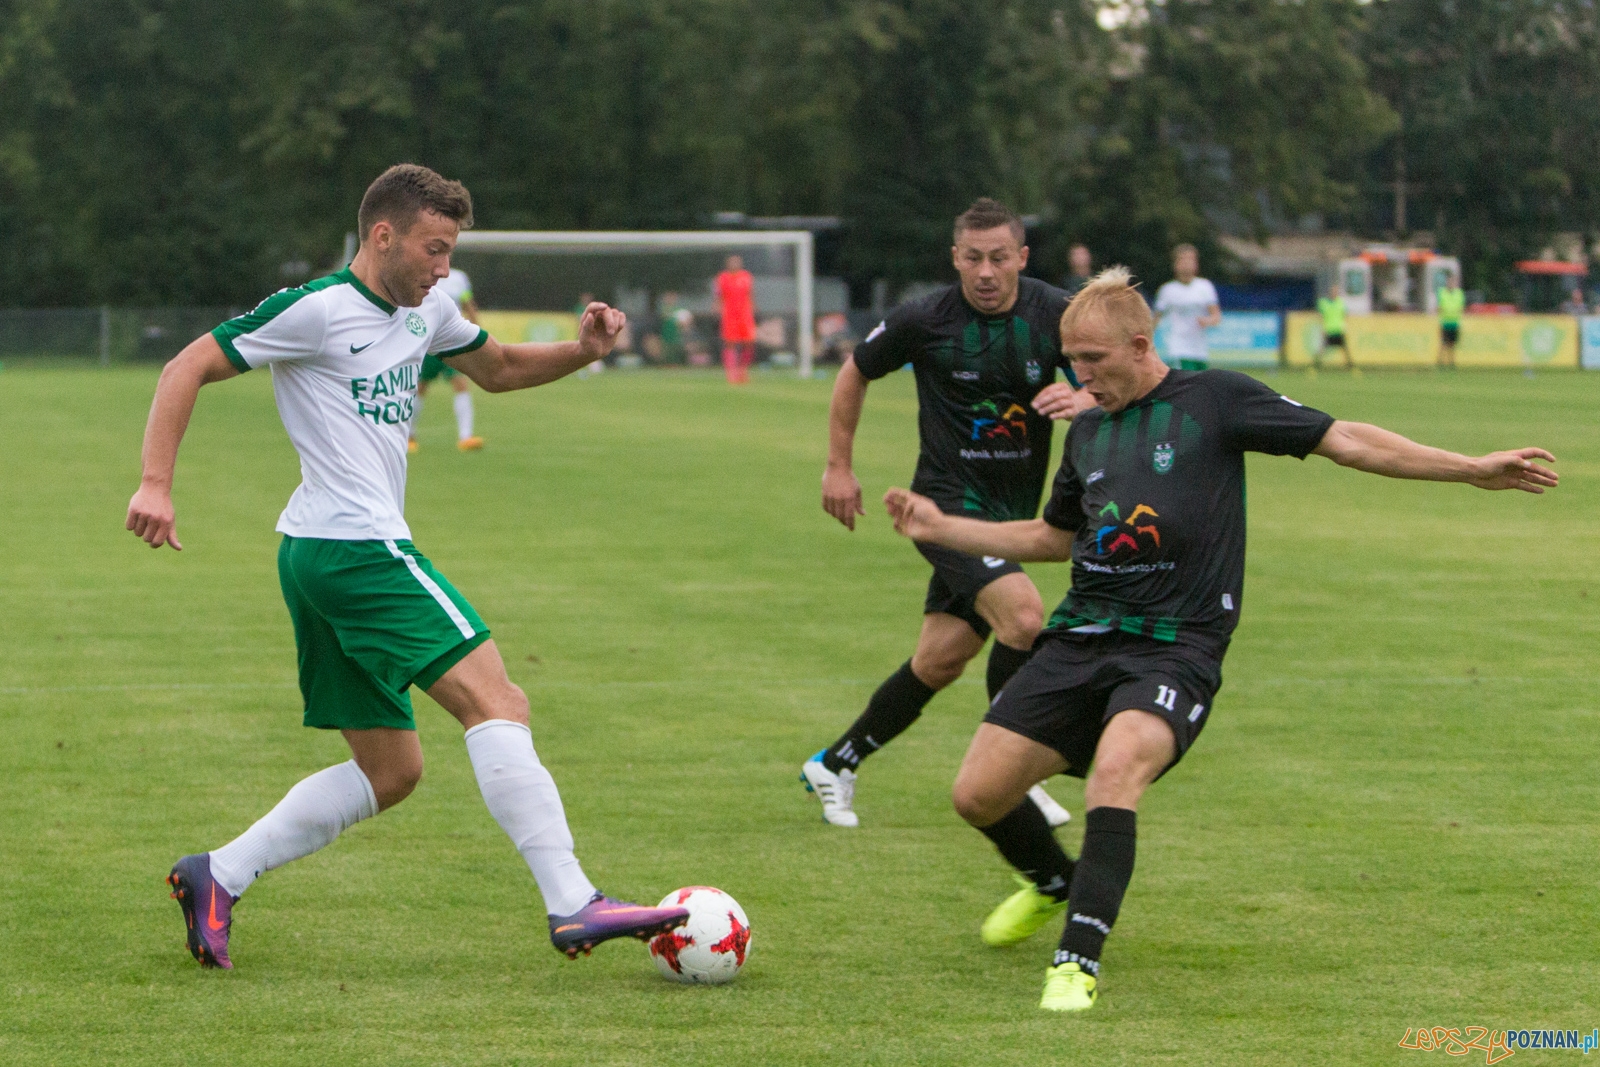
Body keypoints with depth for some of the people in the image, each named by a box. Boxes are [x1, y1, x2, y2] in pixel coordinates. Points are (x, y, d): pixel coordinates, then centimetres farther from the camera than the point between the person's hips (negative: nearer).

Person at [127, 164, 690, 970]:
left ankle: (218, 878, 11)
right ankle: (573, 906, -20)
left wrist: (582, 351, 14)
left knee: (390, 770, 12)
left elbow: (496, 367, 33)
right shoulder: (318, 310, -9)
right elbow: (187, 369, -9)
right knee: (495, 702, -15)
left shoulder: (424, 312, 17)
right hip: (356, 546, -10)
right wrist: (156, 485, -19)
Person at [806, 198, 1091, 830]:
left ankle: (835, 765, 25)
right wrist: (838, 466, 6)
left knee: (942, 660, 7)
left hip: (1015, 510, 4)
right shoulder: (924, 320, -11)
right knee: (1023, 613, -26)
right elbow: (855, 374, 6)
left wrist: (1083, 398, -27)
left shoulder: (1055, 314, -6)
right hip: (950, 500, -4)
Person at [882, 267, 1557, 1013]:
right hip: (1079, 638, 6)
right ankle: (1054, 884, 33)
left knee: (1114, 770, -34)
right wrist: (939, 527, 25)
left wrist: (1473, 469, -5)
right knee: (978, 794, 0)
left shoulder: (1213, 400, -1)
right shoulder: (1087, 432, 16)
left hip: (1174, 649, -6)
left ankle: (1078, 962, -31)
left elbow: (1342, 441, -1)